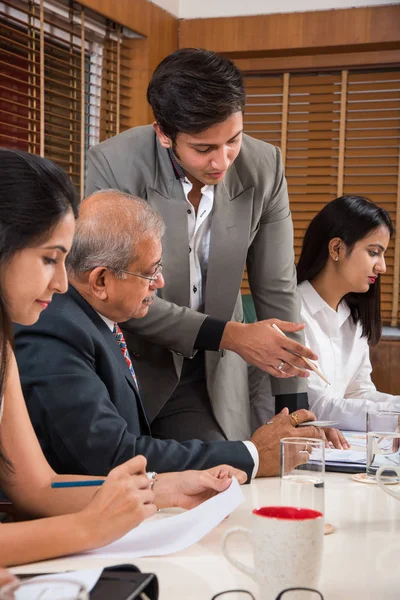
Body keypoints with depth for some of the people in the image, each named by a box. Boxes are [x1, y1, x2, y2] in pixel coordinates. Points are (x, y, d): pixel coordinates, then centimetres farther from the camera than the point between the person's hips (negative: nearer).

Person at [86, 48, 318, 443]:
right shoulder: (113, 164, -19)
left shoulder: (264, 167, -10)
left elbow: (276, 290, -3)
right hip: (126, 371, -2)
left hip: (211, 381, 3)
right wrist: (228, 335, -23)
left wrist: (295, 408, -3)